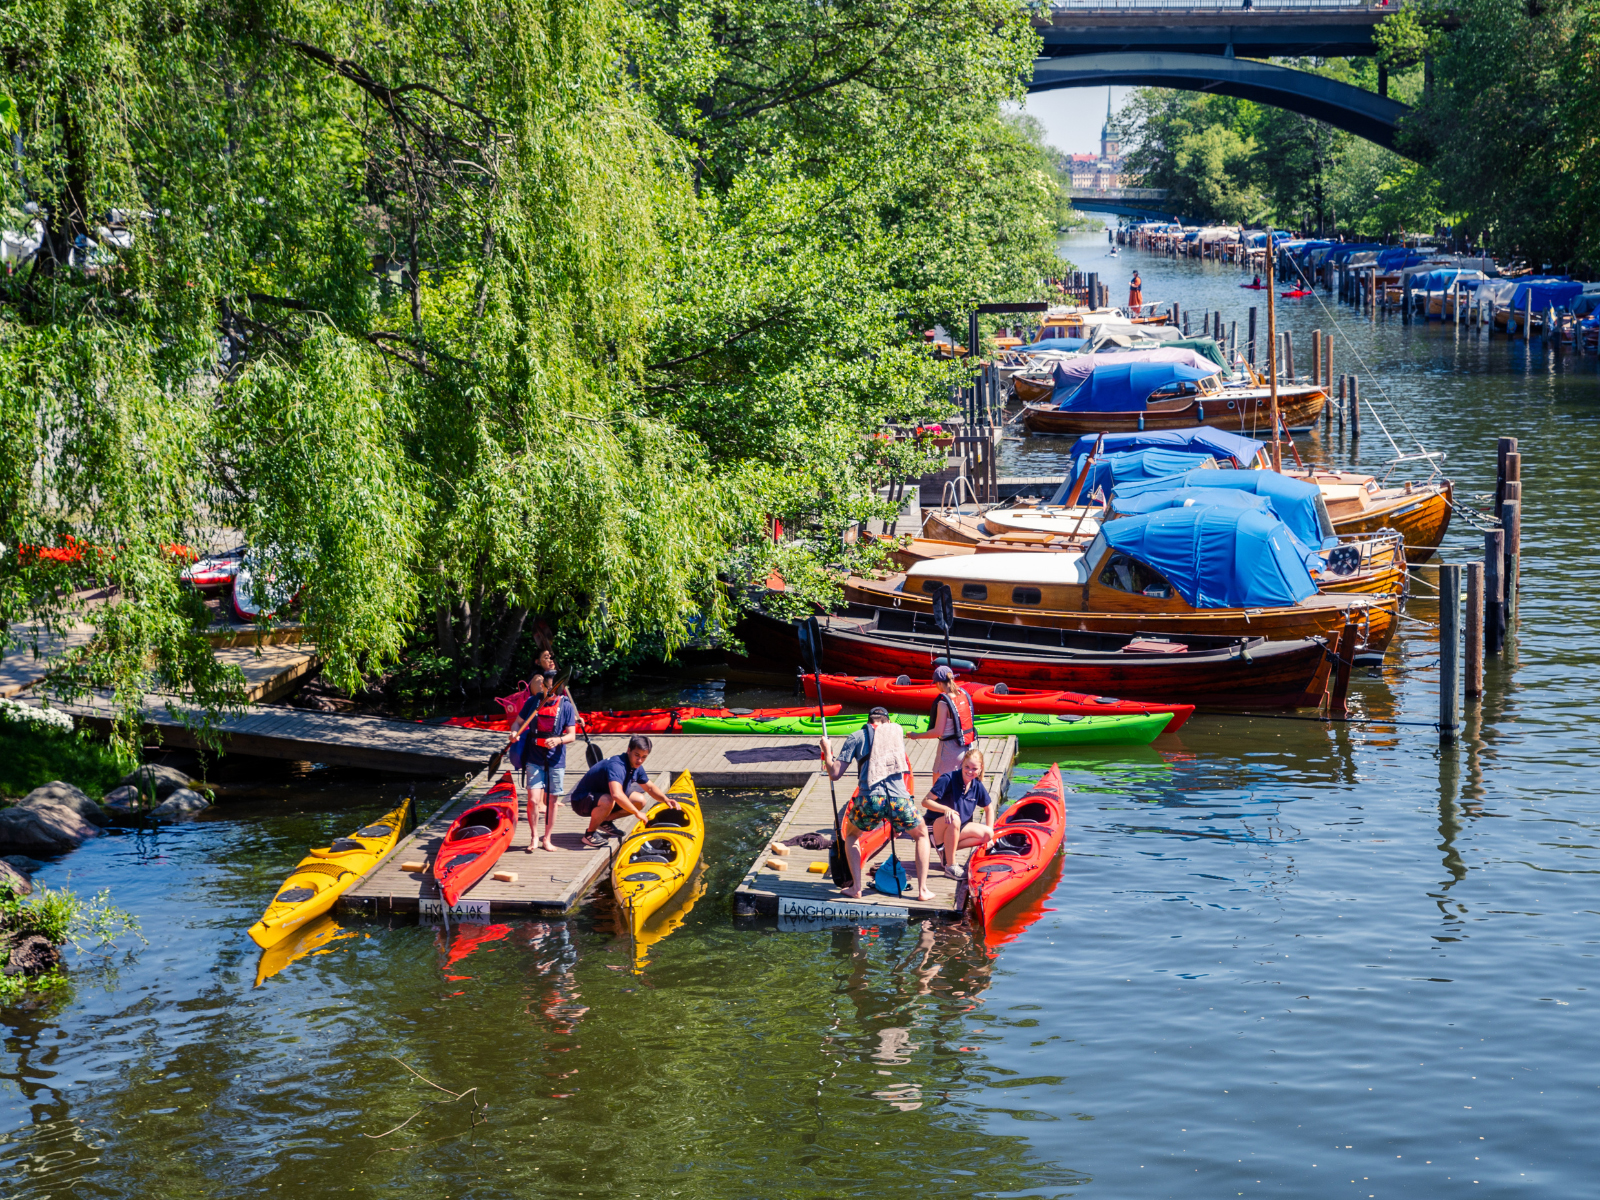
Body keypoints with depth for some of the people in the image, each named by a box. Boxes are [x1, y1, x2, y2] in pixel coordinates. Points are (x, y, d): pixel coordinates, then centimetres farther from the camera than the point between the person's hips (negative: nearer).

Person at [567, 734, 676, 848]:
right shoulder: (616, 766, -33)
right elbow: (617, 795, -48)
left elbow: (650, 787, 14)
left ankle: (606, 821, 12)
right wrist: (637, 813, -40)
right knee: (607, 801, -41)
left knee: (641, 801, -1)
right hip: (581, 801, -9)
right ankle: (589, 834, -16)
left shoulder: (636, 767, -2)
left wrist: (666, 800, -4)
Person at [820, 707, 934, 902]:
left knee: (851, 835, 30)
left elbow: (834, 773, 10)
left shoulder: (857, 737, 13)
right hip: (898, 798, 1)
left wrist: (827, 751, 26)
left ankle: (856, 888, 18)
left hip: (870, 800, -1)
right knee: (922, 835, 27)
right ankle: (922, 890, 17)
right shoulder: (897, 730, 20)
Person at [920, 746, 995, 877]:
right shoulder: (948, 779, -19)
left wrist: (989, 835, 2)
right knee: (954, 819, -38)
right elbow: (926, 801, -22)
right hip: (935, 826, -7)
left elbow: (989, 808, 14)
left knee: (988, 833, -11)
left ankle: (945, 848, -9)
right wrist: (946, 809, -38)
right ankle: (950, 866, -31)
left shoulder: (977, 786, -2)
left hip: (959, 828, 7)